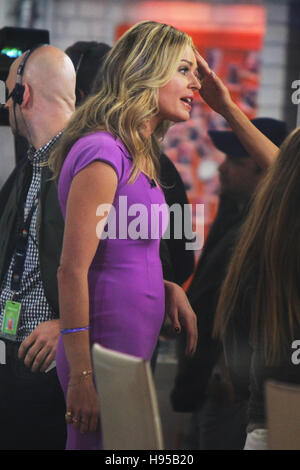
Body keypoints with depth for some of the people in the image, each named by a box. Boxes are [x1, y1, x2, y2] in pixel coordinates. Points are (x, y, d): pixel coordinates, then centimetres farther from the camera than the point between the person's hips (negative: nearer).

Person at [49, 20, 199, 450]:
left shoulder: (137, 157, 14)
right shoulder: (102, 153, -16)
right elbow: (72, 271, -19)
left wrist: (170, 290, 4)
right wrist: (82, 376, -21)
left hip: (136, 349, 10)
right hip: (106, 352, -10)